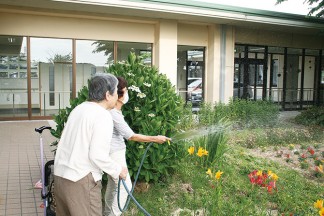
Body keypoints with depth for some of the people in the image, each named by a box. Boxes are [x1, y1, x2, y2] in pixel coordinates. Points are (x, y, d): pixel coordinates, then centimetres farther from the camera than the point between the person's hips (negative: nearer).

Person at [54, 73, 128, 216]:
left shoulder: (78, 109, 10)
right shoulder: (103, 116, -14)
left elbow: (75, 144, 12)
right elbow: (97, 155, -20)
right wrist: (118, 170, -6)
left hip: (60, 176, 8)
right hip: (81, 182, -8)